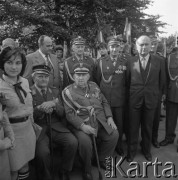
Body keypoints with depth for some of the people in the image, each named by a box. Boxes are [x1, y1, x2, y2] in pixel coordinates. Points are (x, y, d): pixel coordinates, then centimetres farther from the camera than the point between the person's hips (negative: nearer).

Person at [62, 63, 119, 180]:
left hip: (100, 121, 5)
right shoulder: (68, 91, -4)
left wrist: (109, 117, 2)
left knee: (114, 134, -10)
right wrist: (82, 126, -23)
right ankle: (87, 169, 2)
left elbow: (104, 102, 16)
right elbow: (69, 113, -10)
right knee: (85, 141, -29)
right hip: (81, 123, -5)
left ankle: (100, 158, 18)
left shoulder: (94, 85, 11)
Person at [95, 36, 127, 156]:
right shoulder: (101, 62, 4)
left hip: (120, 100, 0)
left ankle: (119, 146, 32)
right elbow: (97, 80, 8)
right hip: (104, 99, 0)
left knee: (119, 124, 10)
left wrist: (125, 95, 1)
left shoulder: (125, 62, 2)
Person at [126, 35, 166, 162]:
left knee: (148, 127, 14)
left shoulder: (158, 61, -2)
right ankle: (132, 151, 28)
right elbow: (127, 80, 6)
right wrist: (131, 93, 9)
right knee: (133, 126, 9)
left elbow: (162, 80, 6)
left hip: (151, 99, 1)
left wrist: (155, 93, 11)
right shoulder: (131, 61, -1)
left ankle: (146, 149, 36)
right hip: (134, 99, 0)